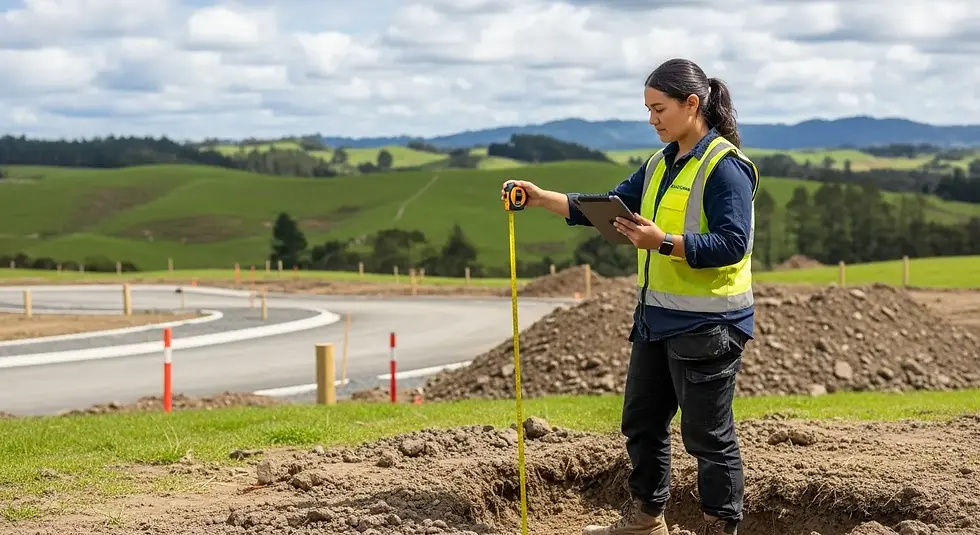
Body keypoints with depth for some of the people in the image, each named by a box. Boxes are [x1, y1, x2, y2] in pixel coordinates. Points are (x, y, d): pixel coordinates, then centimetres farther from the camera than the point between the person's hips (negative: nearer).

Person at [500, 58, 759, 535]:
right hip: (657, 317, 9)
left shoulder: (726, 166, -15)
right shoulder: (661, 163, 12)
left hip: (707, 325, -9)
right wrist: (540, 197, 4)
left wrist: (663, 241, -31)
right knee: (641, 420, 17)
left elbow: (733, 243, -22)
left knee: (708, 434, 0)